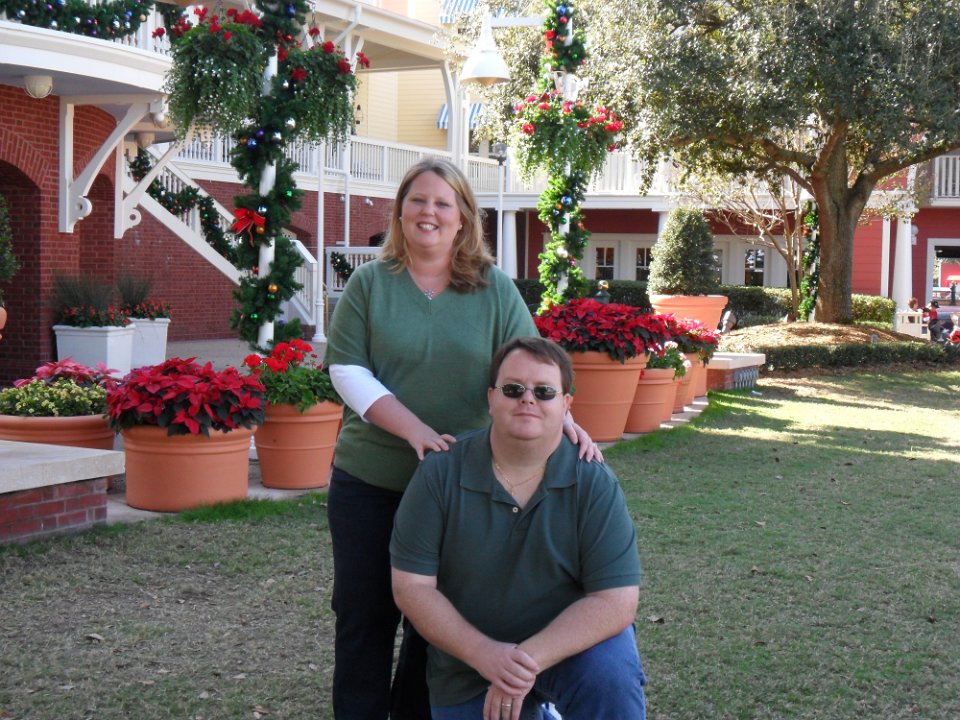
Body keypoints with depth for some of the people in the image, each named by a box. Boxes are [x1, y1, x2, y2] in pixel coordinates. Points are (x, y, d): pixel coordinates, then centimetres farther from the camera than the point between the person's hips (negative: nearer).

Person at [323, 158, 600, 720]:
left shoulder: (496, 290, 2)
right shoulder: (369, 284, 1)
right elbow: (347, 370, -7)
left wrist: (561, 418, -26)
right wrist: (414, 429, -21)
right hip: (369, 482, 0)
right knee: (364, 616, 9)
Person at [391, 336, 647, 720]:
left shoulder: (595, 484, -14)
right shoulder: (440, 473, -12)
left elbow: (616, 601, -18)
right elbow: (411, 587, -12)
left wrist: (528, 660, -28)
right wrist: (485, 654, -24)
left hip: (569, 641, -2)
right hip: (469, 657, 2)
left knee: (611, 678, -29)